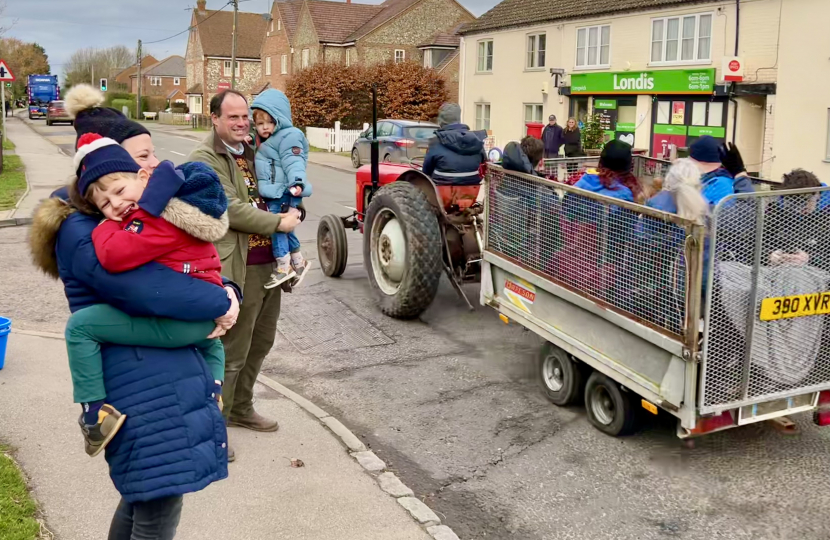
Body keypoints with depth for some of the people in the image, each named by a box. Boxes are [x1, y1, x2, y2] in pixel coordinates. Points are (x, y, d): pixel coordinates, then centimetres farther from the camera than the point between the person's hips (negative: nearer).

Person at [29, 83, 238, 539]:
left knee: (142, 495, 21)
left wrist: (224, 293, -5)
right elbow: (148, 289, -28)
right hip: (139, 381, -9)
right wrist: (219, 303, -17)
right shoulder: (82, 233, -17)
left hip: (164, 369, 9)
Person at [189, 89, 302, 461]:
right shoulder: (205, 159, -11)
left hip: (269, 264, 9)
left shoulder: (249, 152, 15)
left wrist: (293, 204, 6)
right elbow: (231, 209, -20)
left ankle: (240, 409, 38)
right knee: (232, 353, -2)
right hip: (237, 269, -9)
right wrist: (279, 223, -16)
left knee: (260, 343, 20)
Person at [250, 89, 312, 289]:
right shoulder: (265, 142, 19)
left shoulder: (288, 136, -12)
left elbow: (293, 162, -24)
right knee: (284, 229, 15)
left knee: (277, 227, -9)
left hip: (284, 194, -10)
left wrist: (297, 183, -36)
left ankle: (283, 267, -2)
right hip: (273, 195, 10)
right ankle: (298, 262, 27)